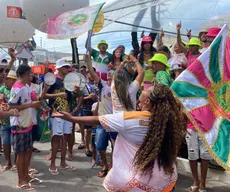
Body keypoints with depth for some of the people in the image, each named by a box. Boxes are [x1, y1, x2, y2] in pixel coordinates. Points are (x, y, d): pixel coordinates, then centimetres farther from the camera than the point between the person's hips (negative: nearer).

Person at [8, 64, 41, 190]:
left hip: (27, 123, 9)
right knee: (21, 152, 2)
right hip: (19, 125, -9)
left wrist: (35, 103, 5)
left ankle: (26, 176, 29)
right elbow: (11, 107, -23)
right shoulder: (17, 88, -19)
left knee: (29, 150, 15)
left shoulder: (25, 87, 9)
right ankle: (21, 181, 15)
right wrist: (31, 105, -23)